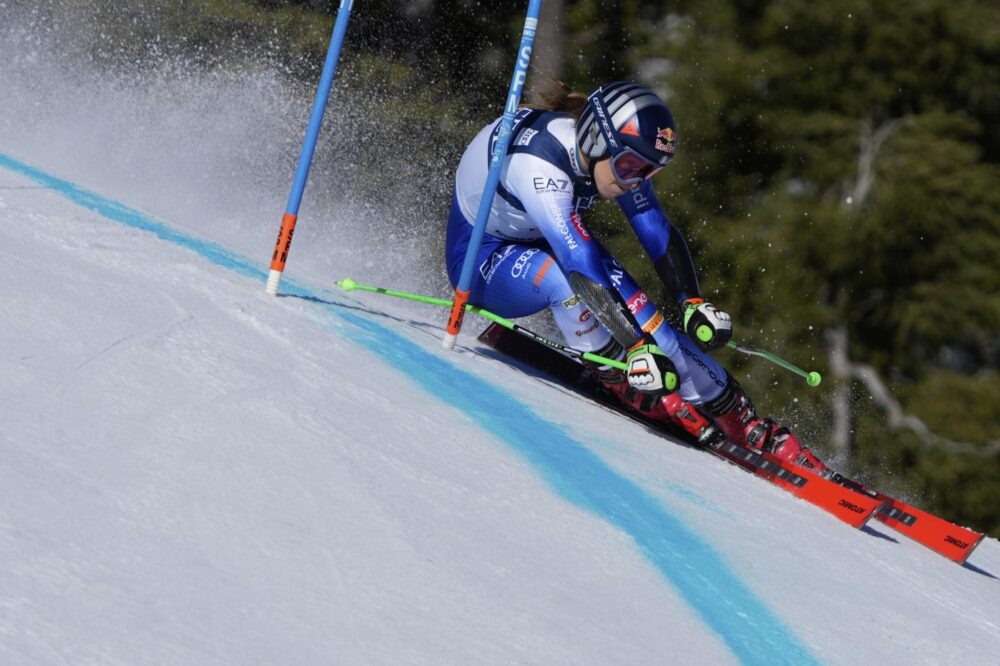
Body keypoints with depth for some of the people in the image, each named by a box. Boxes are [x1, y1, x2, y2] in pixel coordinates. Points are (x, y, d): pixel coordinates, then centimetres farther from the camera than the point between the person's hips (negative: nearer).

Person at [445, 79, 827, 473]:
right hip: (480, 261, -6)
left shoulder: (619, 155, -15)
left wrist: (693, 304, -24)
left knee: (642, 312, -17)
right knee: (564, 277, -39)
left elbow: (657, 230, -11)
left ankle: (750, 428, -14)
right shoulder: (539, 164, -38)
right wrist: (637, 345, -49)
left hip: (542, 248, 6)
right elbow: (578, 261, -45)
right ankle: (635, 390, -22)